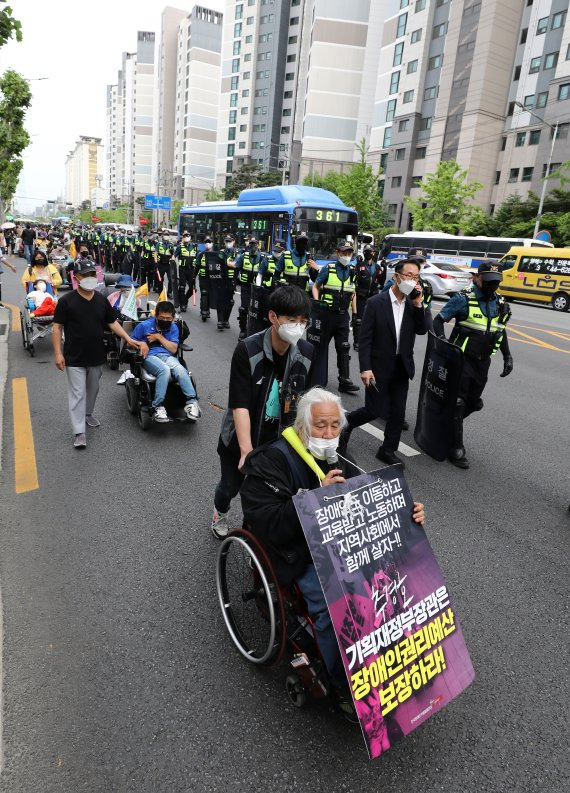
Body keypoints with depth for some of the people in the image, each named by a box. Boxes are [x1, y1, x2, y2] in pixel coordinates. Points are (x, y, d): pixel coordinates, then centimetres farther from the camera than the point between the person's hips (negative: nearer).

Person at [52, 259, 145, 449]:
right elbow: (57, 328, -7)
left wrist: (128, 339, -3)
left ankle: (88, 414, 44)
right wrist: (58, 353, -13)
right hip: (74, 358, -4)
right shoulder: (66, 301, -8)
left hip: (97, 356, 4)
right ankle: (79, 432, -1)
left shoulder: (102, 300, 4)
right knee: (77, 393, -3)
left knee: (93, 389, 20)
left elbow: (112, 323, 9)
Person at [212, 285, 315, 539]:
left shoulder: (307, 353, -11)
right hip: (240, 439, -2)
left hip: (280, 441, 2)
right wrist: (246, 451, -31)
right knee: (231, 486, 18)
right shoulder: (247, 350, -23)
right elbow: (239, 405, -26)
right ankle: (220, 514, 52)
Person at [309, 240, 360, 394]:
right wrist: (317, 302, -12)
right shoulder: (328, 269, -2)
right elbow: (315, 286, 3)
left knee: (343, 348, 2)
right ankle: (318, 380, 19)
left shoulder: (353, 272, 9)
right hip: (326, 313, -3)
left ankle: (344, 381, 7)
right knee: (320, 347, 6)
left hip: (343, 315, 3)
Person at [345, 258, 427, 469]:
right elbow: (365, 338, -13)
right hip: (379, 366, -5)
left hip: (402, 367, 5)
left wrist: (418, 304, -13)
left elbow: (422, 331, -3)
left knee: (398, 412, 8)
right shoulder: (376, 303, -12)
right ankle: (347, 422, 29)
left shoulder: (413, 304, 3)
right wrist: (365, 369, -18)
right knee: (374, 410, 0)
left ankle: (388, 450, 24)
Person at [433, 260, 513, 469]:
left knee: (473, 402, 12)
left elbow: (501, 330, 19)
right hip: (461, 359, -6)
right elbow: (438, 320, -10)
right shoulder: (463, 300, -11)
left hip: (482, 362, 6)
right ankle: (456, 448, 4)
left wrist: (507, 356, 13)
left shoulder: (500, 304, 7)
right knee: (458, 402, -3)